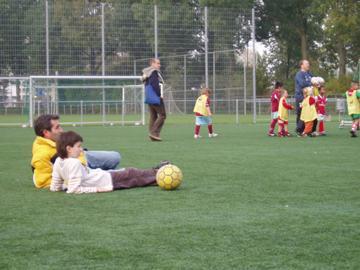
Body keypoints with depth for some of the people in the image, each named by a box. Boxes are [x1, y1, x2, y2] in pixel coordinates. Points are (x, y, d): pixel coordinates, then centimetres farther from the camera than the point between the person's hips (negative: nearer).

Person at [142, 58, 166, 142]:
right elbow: (155, 84, -22)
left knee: (153, 116, 10)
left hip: (149, 98, 10)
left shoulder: (147, 73, 19)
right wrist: (160, 95, -16)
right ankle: (154, 132, -13)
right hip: (156, 98, -10)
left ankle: (152, 135, 8)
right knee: (162, 115, -6)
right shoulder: (154, 72, -11)